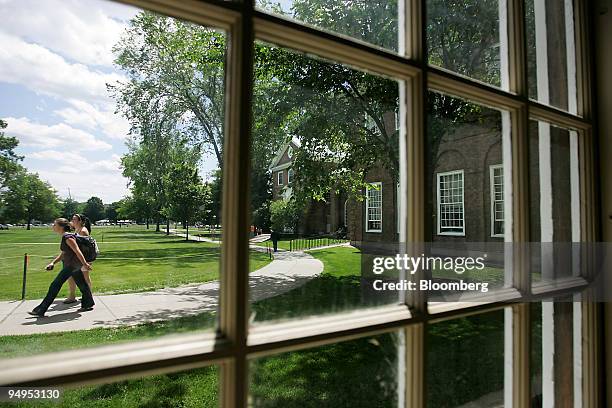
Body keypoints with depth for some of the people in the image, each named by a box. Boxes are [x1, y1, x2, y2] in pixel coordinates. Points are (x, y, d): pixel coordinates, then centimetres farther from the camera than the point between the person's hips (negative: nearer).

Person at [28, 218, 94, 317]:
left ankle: (41, 310, 4)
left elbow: (77, 251, -21)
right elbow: (64, 253, 20)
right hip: (74, 265, 10)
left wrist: (85, 264, -21)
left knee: (55, 285, -4)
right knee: (81, 284, 15)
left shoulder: (68, 238, -18)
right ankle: (88, 304, 24)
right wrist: (53, 263, 14)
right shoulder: (65, 237, 13)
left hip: (72, 265, -10)